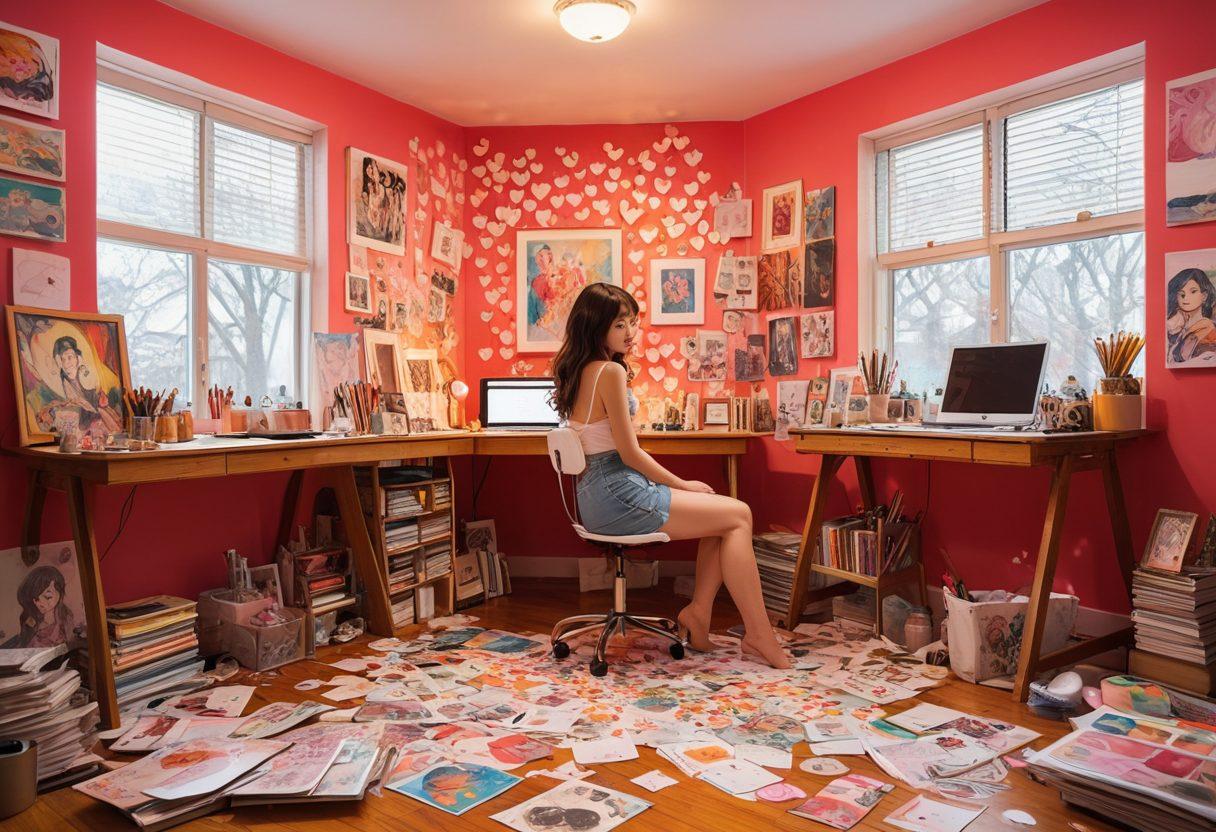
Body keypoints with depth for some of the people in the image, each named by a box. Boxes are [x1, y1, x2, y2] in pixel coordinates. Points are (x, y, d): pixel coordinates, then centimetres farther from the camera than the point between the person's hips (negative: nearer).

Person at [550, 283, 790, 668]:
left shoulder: (579, 372, 13)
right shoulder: (611, 371, -15)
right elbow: (629, 452, -16)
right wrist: (683, 485, -3)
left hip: (597, 490, 10)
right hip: (617, 495, -10)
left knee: (725, 513, 13)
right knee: (738, 515, -6)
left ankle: (698, 613, 9)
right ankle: (760, 636, -3)